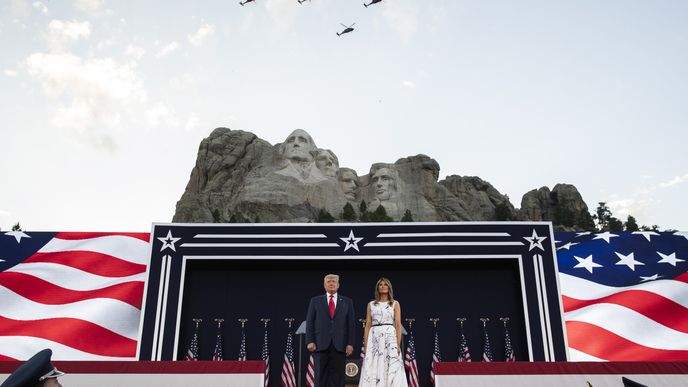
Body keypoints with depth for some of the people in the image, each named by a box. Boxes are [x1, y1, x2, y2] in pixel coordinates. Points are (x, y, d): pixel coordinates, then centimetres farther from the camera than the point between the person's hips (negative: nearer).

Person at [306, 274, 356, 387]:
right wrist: (310, 341, -4)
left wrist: (350, 343, -2)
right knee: (320, 377, 0)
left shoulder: (347, 302, 11)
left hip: (340, 345, 0)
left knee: (337, 377, 0)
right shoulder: (315, 301, 11)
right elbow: (309, 322, 6)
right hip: (320, 344, 0)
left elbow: (351, 324, 7)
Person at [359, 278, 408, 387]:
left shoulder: (395, 304, 8)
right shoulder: (371, 304, 12)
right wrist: (365, 345, 1)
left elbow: (398, 325, 1)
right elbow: (368, 325, 9)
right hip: (374, 338, 2)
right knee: (372, 371, -3)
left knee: (392, 370, -7)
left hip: (390, 338, -2)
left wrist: (398, 344, -9)